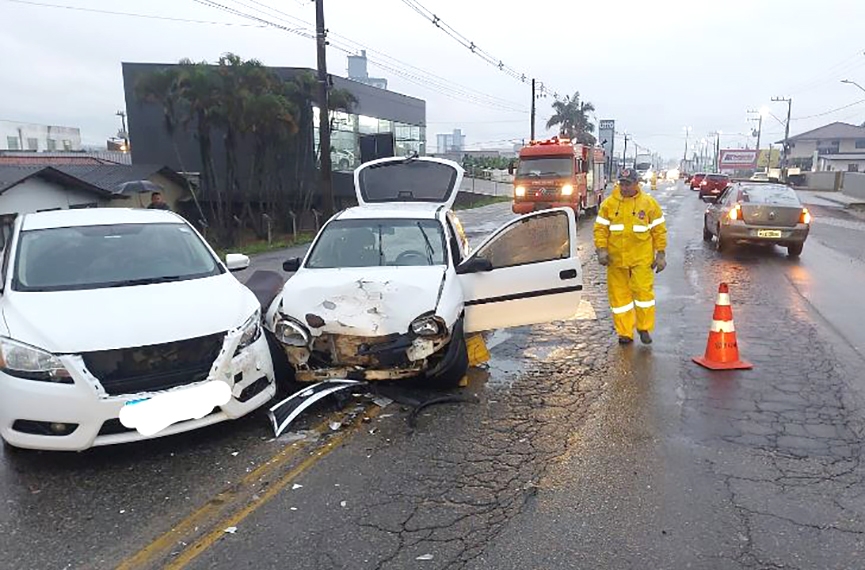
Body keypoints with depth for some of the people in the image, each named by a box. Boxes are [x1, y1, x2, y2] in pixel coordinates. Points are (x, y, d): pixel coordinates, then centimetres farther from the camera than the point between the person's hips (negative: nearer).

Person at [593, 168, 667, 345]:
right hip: (616, 259, 2)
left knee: (643, 291, -6)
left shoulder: (649, 203, 3)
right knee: (619, 295, 6)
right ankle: (625, 333, 16)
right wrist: (601, 249, -8)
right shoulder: (609, 204, 4)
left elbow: (659, 230, 5)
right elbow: (600, 228, 4)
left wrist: (660, 254, 2)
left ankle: (644, 328, 14)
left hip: (641, 258, -1)